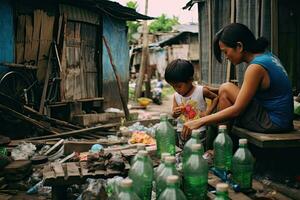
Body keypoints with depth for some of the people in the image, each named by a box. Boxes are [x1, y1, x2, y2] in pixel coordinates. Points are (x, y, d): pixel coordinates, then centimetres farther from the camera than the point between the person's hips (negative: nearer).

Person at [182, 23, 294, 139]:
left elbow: (237, 110, -22)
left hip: (273, 124, -10)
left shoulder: (256, 68, -21)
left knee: (225, 89, -9)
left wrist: (199, 122, -20)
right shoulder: (267, 56, 7)